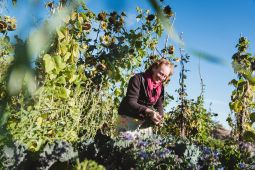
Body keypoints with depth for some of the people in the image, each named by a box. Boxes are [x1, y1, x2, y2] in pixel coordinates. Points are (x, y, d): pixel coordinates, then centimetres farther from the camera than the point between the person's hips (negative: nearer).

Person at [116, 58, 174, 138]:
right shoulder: (138, 79, -15)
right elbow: (131, 103, -24)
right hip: (129, 119, -6)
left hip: (145, 122, 6)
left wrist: (159, 116, -20)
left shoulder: (161, 87, 4)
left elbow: (159, 106, 3)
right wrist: (148, 111, -38)